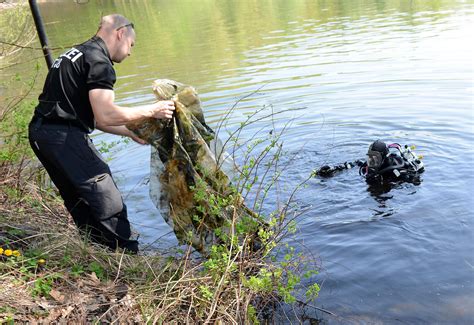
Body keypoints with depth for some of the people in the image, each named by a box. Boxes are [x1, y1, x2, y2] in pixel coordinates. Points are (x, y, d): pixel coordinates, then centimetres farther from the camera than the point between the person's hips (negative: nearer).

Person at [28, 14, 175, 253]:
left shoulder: (77, 53, 23)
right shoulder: (98, 60, -9)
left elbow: (93, 117, 24)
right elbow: (106, 115, -20)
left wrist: (131, 132, 25)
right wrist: (151, 110, -10)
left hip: (40, 132, 11)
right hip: (64, 136, -11)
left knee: (79, 202, 18)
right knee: (109, 204, -5)